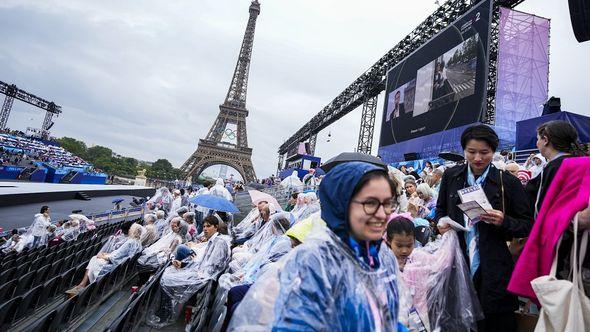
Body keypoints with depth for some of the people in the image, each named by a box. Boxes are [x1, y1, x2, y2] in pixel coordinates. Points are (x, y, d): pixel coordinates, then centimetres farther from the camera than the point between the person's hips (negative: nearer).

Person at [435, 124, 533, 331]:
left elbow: (527, 225, 1)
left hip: (492, 270, -2)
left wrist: (503, 222, -17)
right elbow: (440, 209, 17)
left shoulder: (508, 182, -3)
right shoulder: (451, 177, 5)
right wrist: (441, 223, -4)